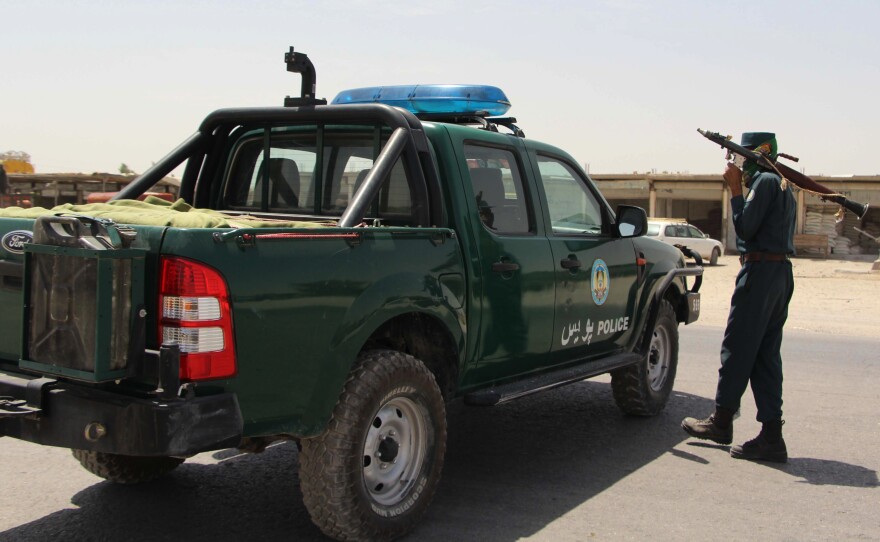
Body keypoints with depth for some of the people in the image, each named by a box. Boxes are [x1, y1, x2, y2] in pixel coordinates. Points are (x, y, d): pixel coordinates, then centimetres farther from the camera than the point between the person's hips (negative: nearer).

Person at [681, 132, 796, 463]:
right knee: (766, 355, 7)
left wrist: (735, 189, -8)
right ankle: (771, 437, 5)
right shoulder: (782, 184, 21)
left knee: (737, 349, 0)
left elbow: (746, 227, -14)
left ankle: (721, 421, 11)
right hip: (781, 272, 10)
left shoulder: (765, 181, -9)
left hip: (760, 271, -10)